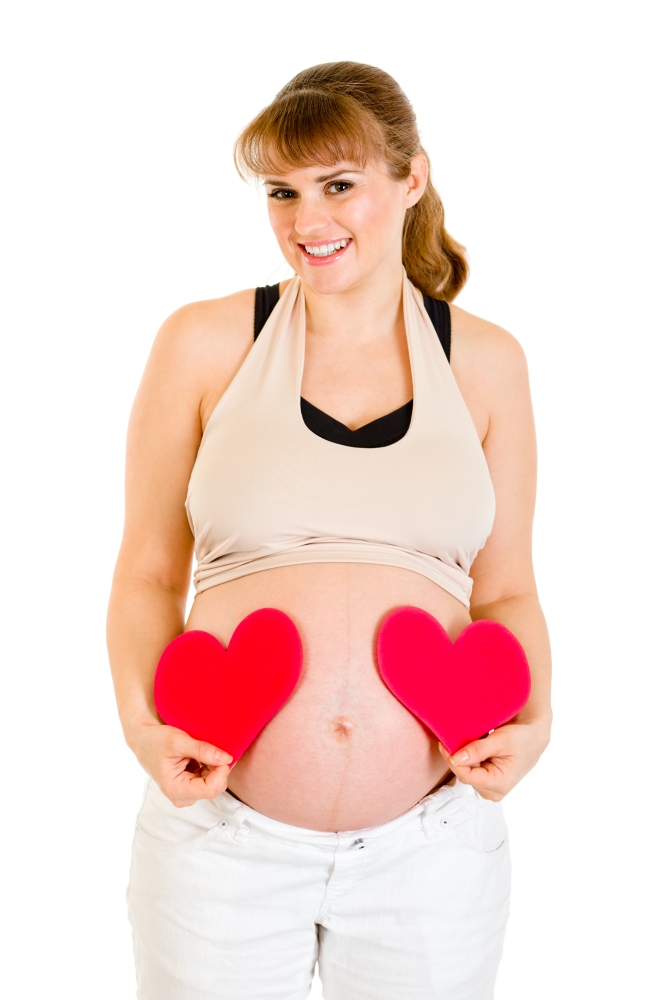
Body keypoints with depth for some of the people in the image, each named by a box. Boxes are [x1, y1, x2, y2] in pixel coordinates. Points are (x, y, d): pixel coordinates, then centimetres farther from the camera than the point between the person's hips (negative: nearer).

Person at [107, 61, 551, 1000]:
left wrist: (533, 722, -7)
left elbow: (505, 591, 9)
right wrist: (144, 725, -12)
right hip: (223, 834, -1)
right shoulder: (204, 343, -1)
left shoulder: (483, 361, 5)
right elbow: (147, 574, 4)